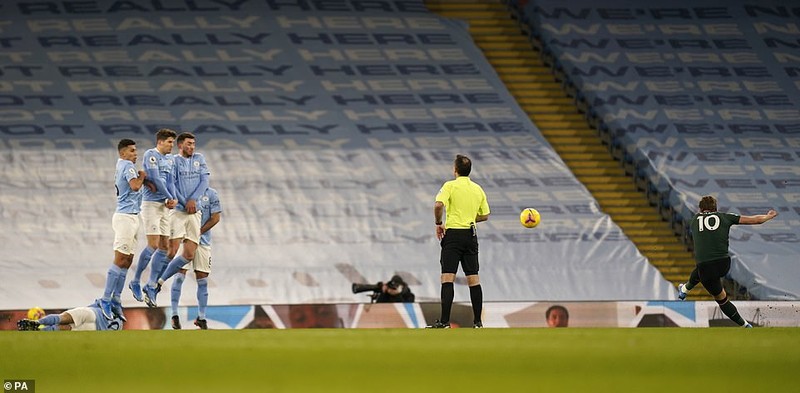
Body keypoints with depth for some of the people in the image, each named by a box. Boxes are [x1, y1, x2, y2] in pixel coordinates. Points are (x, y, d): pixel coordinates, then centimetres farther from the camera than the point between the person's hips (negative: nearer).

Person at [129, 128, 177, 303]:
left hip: (165, 206, 8)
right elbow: (156, 179, -14)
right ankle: (135, 282, 0)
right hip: (151, 203, -8)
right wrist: (170, 198, -7)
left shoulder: (169, 158, 16)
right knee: (153, 245, -13)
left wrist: (173, 199, -5)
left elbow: (170, 181, 13)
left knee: (164, 246, 4)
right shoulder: (151, 155, -7)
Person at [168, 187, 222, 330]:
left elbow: (215, 217, 1)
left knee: (202, 279, 2)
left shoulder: (211, 194, 3)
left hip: (202, 241, 1)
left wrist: (199, 231, -10)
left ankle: (201, 317, 12)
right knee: (179, 276, -8)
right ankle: (174, 315, -2)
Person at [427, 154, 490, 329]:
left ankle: (445, 321, -14)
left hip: (453, 234, -5)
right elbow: (484, 215, 15)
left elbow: (439, 205, -20)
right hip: (471, 234, 5)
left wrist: (439, 223, -5)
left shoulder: (450, 186, -5)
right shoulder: (478, 189, 10)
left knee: (447, 277, -7)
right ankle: (477, 321, 9)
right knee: (473, 278, 8)